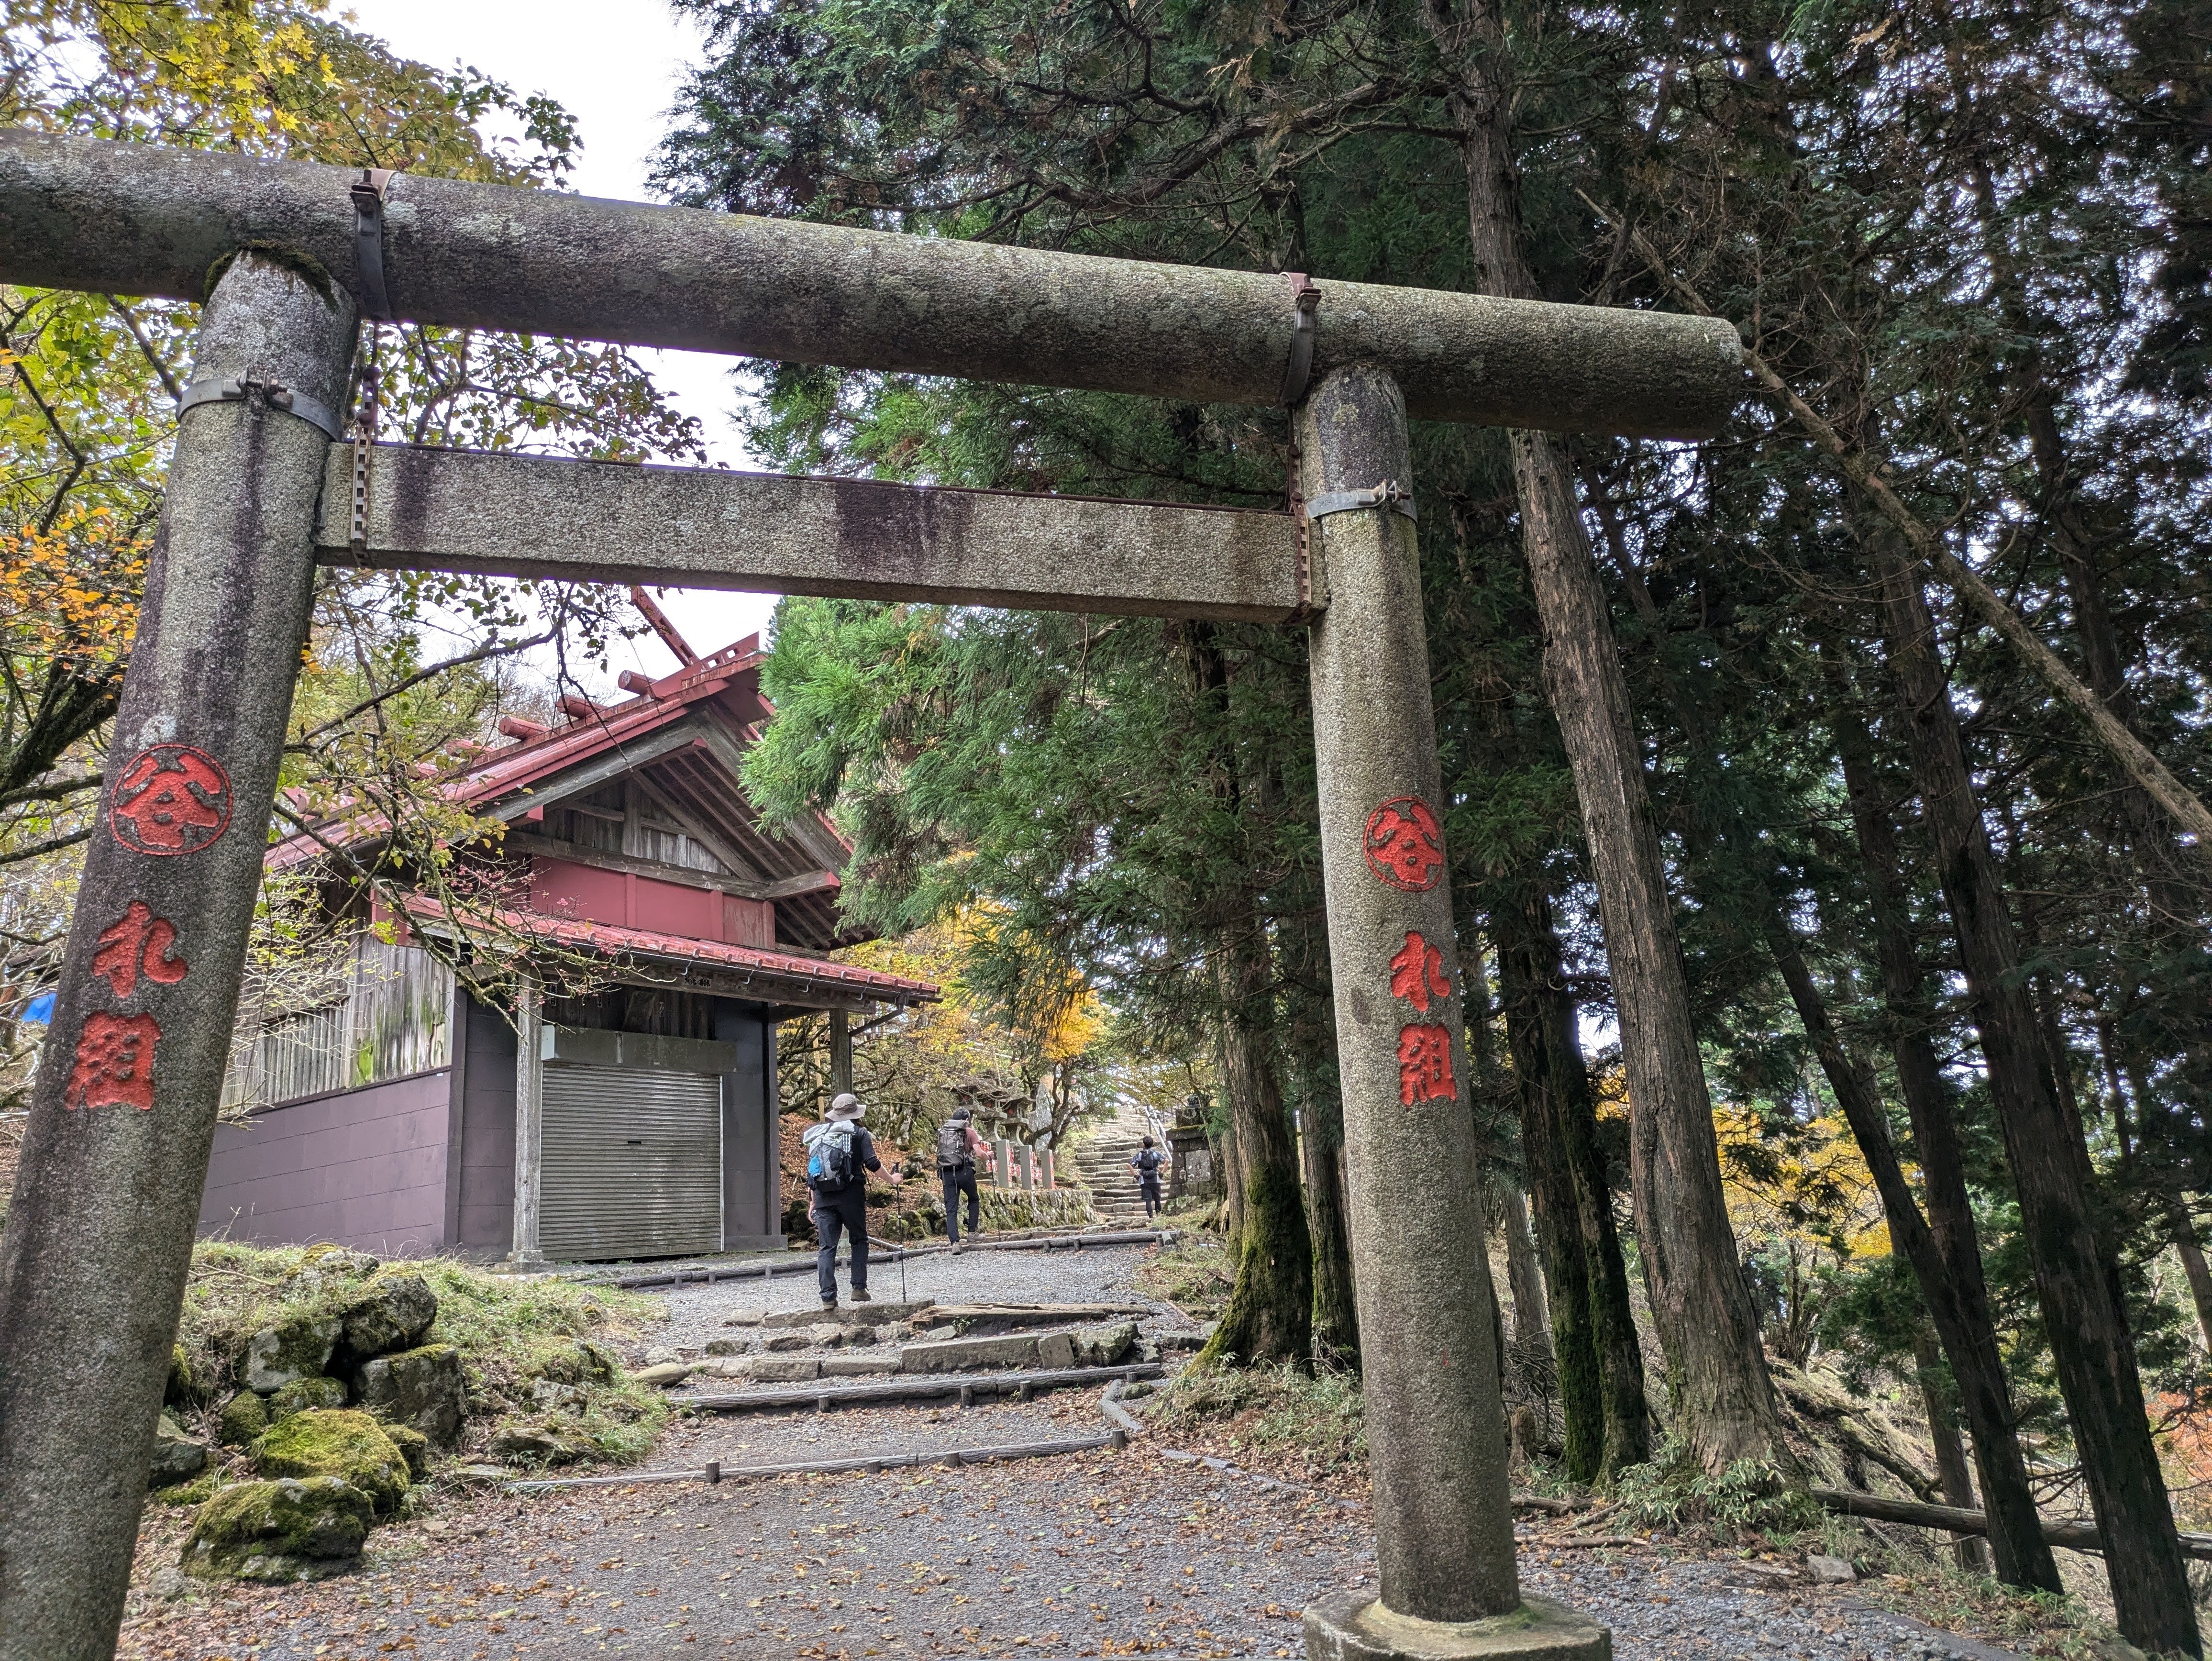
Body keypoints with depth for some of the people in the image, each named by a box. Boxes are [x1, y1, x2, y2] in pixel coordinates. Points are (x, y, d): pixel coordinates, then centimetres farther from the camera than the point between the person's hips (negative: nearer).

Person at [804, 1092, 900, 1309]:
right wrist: (892, 1179, 6)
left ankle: (828, 1297, -1)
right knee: (859, 1240, 13)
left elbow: (810, 1171, 15)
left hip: (823, 1196, 3)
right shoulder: (859, 1132, 2)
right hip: (851, 1195, -3)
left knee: (827, 1247, 5)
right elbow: (871, 1163, -8)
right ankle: (859, 1289, 6)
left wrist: (812, 1201, 18)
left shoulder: (818, 1134, 16)